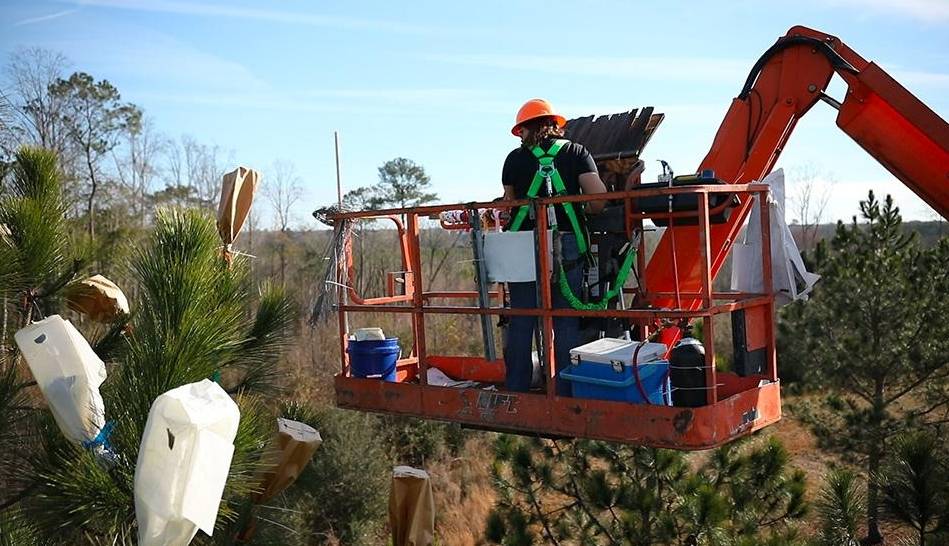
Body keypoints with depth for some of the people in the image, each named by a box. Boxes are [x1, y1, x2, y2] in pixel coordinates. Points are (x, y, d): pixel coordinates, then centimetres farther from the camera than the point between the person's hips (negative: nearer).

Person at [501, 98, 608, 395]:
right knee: (567, 323, 5)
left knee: (520, 324, 7)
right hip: (567, 245, 0)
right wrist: (585, 211, 17)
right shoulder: (576, 152, 8)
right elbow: (599, 197, -3)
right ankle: (566, 393, 7)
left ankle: (516, 393, 12)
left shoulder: (515, 158, 7)